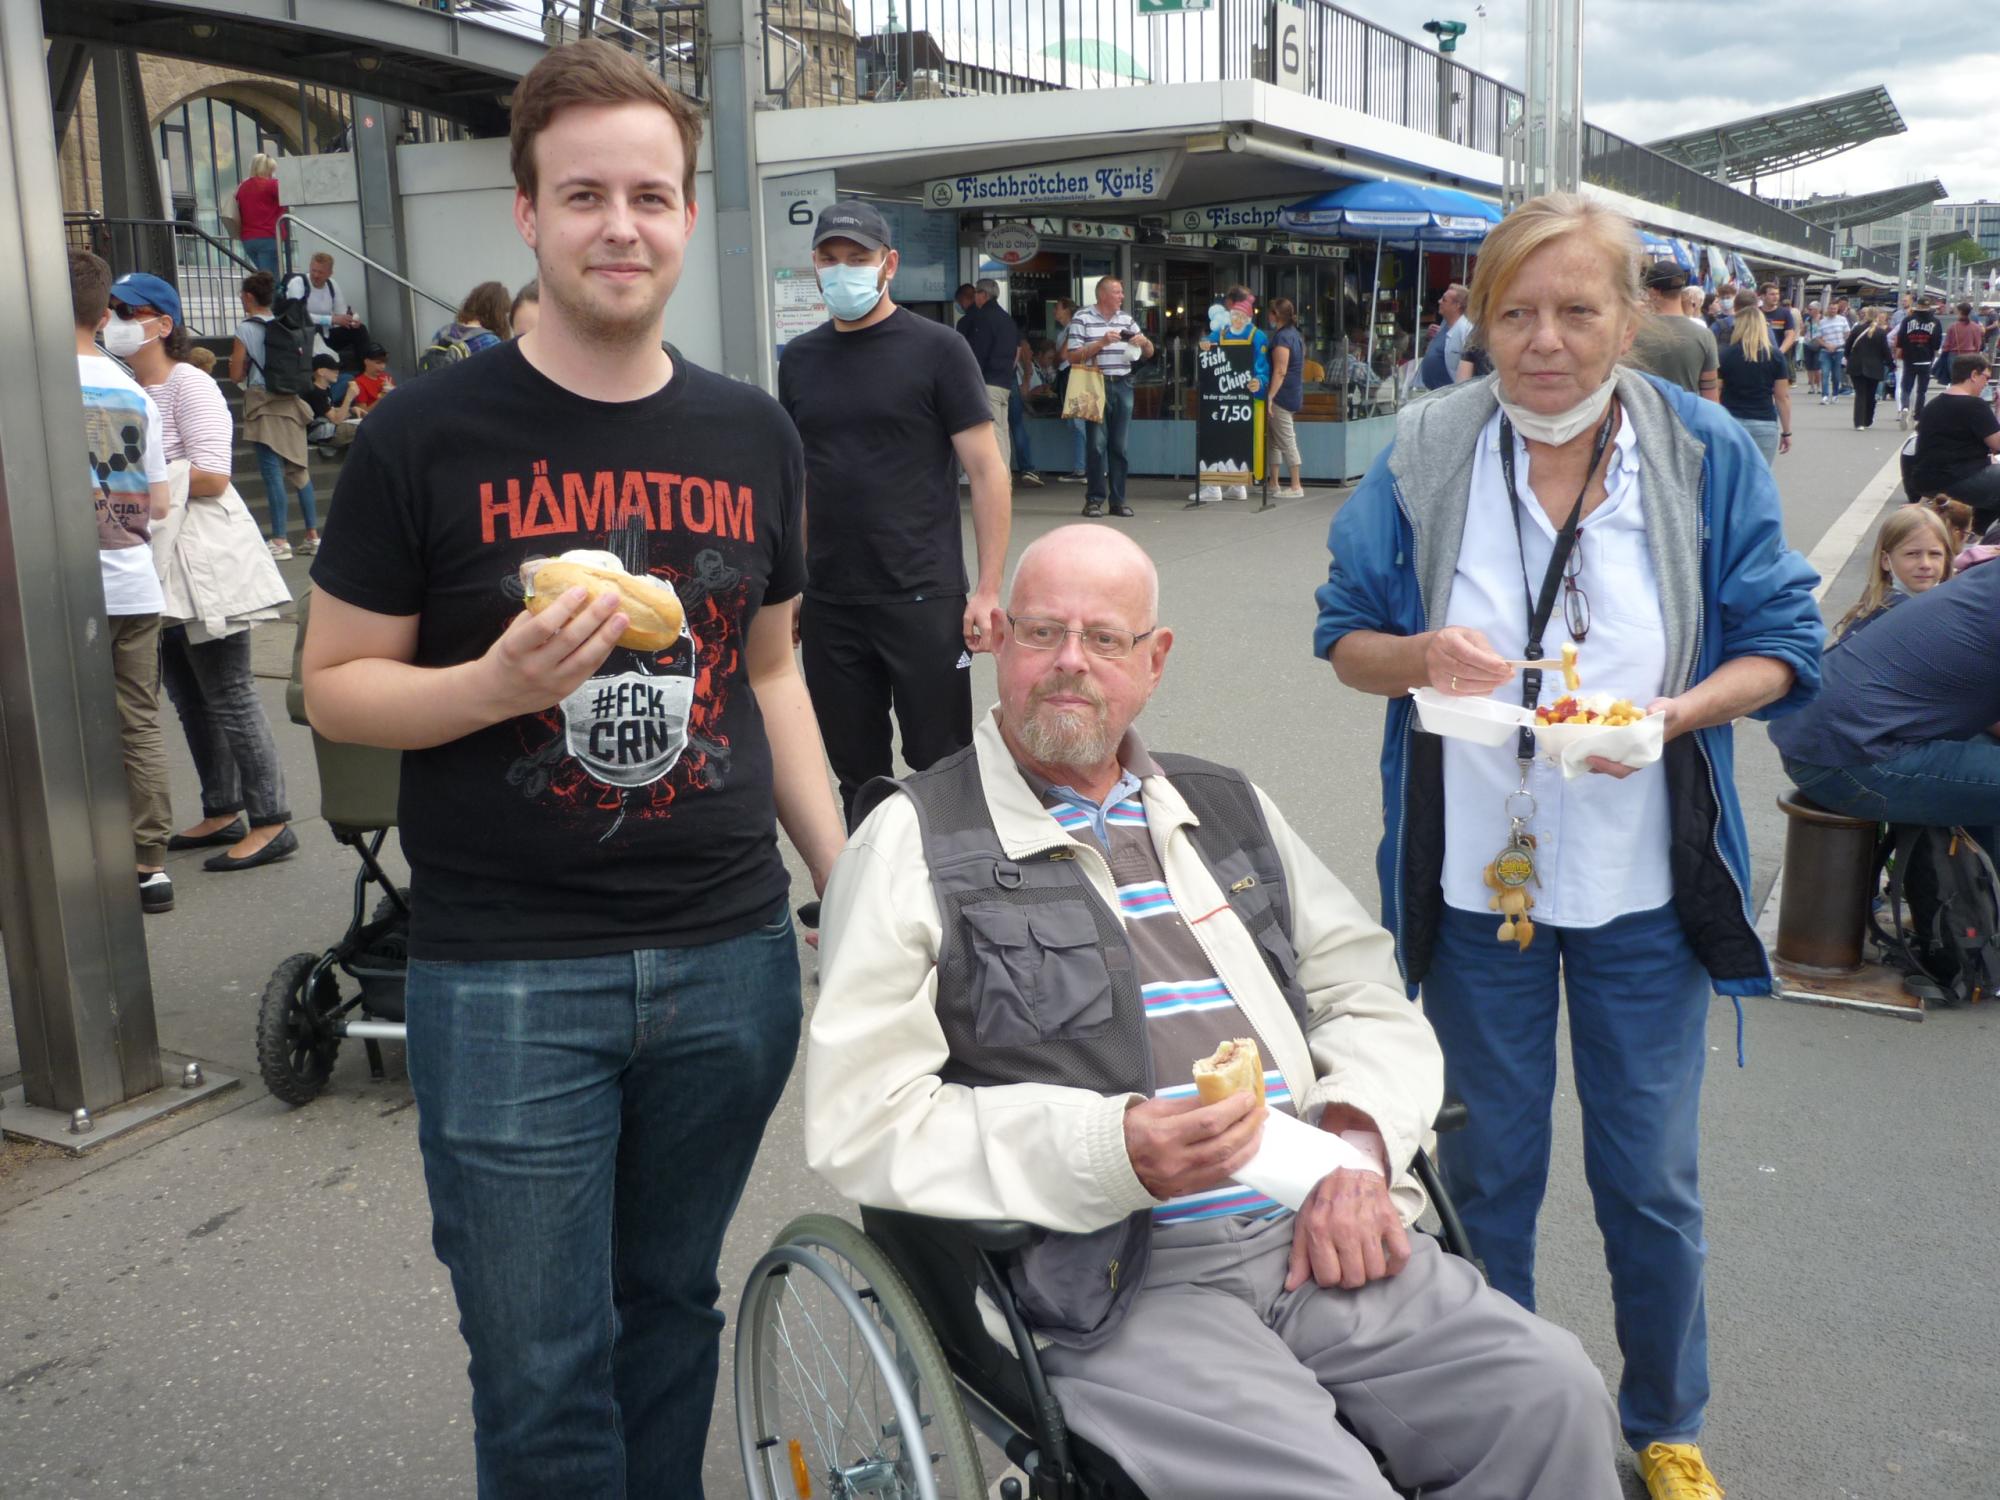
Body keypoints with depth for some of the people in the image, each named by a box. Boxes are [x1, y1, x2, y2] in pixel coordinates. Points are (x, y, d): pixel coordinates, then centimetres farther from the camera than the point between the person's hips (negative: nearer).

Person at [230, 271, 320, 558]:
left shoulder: (245, 329, -8)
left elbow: (236, 375, -6)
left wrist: (239, 361, 12)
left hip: (263, 402, -5)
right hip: (290, 402, 5)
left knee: (272, 470, -5)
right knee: (298, 468, 10)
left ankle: (280, 540, -7)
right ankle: (312, 535, 11)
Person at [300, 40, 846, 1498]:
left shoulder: (753, 435, 6)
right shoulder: (428, 436, -5)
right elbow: (338, 682, -1)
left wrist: (844, 874, 8)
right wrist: (498, 684, -21)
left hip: (731, 956, 3)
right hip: (505, 978, -3)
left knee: (671, 1309, 18)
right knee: (546, 1379, 5)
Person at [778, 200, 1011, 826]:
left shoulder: (937, 350, -3)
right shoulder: (799, 359, 10)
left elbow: (987, 471, -5)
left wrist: (988, 590, -12)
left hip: (922, 600, -4)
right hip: (827, 604, 4)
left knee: (941, 764, 3)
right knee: (856, 772, 12)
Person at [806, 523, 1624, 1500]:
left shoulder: (1228, 812, 19)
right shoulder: (916, 843, 1)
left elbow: (1373, 1003, 20)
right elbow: (862, 1121, -8)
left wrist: (1359, 1144, -2)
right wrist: (1111, 1151, -19)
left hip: (1319, 1237, 5)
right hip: (1114, 1288, -5)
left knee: (1552, 1395, -14)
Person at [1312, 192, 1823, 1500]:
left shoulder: (1708, 455, -4)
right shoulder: (1425, 455, -4)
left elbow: (1779, 650, -1)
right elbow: (1346, 637, 1)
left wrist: (1677, 712, -21)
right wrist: (1420, 656, -21)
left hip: (1643, 879, 0)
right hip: (1474, 870, 1)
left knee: (1651, 1181, 11)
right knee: (1488, 1168, 15)